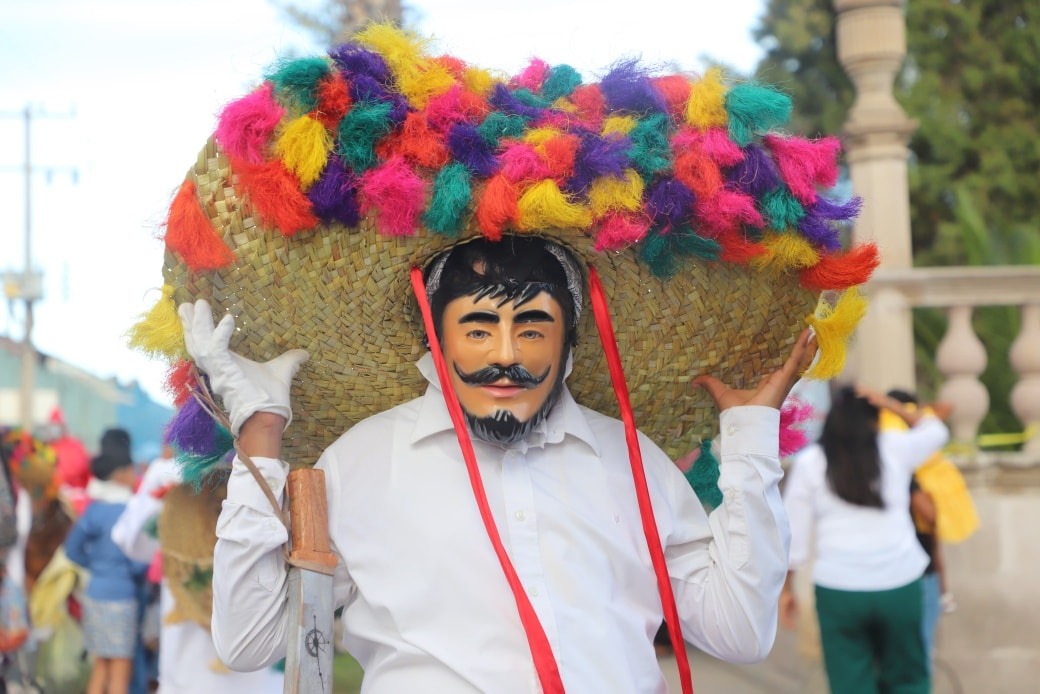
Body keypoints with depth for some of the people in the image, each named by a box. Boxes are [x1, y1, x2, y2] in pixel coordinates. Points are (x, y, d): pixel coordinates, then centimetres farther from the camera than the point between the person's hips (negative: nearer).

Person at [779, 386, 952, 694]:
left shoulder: (809, 462, 2)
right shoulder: (894, 448, 4)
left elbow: (794, 532, 2)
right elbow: (935, 431, 25)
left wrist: (786, 587, 11)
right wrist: (888, 403, 21)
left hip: (838, 589, -1)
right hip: (899, 586, 1)